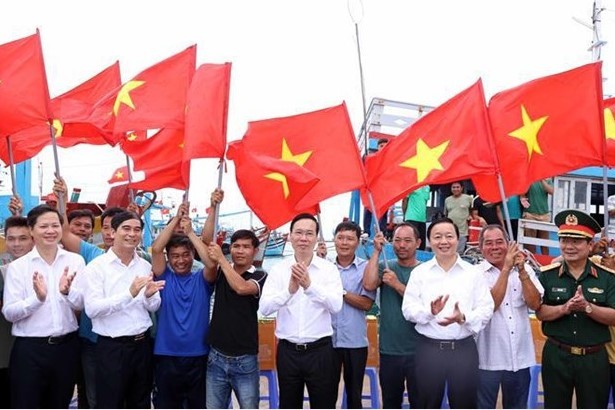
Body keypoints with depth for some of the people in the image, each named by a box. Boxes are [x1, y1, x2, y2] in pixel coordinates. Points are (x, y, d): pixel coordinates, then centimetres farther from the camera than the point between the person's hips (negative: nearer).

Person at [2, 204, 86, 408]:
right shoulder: (17, 266, -4)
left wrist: (67, 292, -22)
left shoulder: (75, 261, 1)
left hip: (66, 346, 3)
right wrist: (37, 298, -25)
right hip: (29, 349, -2)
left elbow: (83, 304, -2)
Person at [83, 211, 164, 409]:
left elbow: (154, 307, 10)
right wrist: (129, 294, -29)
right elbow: (92, 309, -19)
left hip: (142, 344, 5)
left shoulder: (145, 266, 7)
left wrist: (149, 296, -14)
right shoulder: (97, 266, -9)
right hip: (112, 347, -5)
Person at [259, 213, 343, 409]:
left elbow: (336, 305, -16)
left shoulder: (328, 268, -3)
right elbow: (264, 308, -12)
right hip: (288, 351, 2)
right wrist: (289, 290, -28)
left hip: (320, 350, -1)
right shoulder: (278, 270, -1)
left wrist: (310, 286, -30)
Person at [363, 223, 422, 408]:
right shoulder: (385, 268, 4)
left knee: (419, 403, 6)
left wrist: (396, 284, -20)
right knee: (390, 402, 15)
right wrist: (377, 251, -12)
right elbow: (368, 285, -15)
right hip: (389, 349, 2)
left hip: (418, 350, -2)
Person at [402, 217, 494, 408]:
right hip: (429, 348, 0)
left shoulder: (473, 273, 4)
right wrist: (430, 311, -22)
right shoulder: (419, 272, 4)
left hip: (464, 348, 0)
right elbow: (408, 309, -3)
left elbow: (486, 309, -2)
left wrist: (463, 318, -21)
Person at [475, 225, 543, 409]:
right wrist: (506, 268, -20)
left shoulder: (524, 269, 3)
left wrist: (521, 271, -16)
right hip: (488, 357, -3)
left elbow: (535, 304, -7)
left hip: (520, 356, 3)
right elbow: (490, 305, -19)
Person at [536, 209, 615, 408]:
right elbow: (540, 312, -7)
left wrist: (588, 307, -24)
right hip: (556, 356, 0)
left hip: (595, 358, 0)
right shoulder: (547, 275, -1)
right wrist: (565, 308, -24)